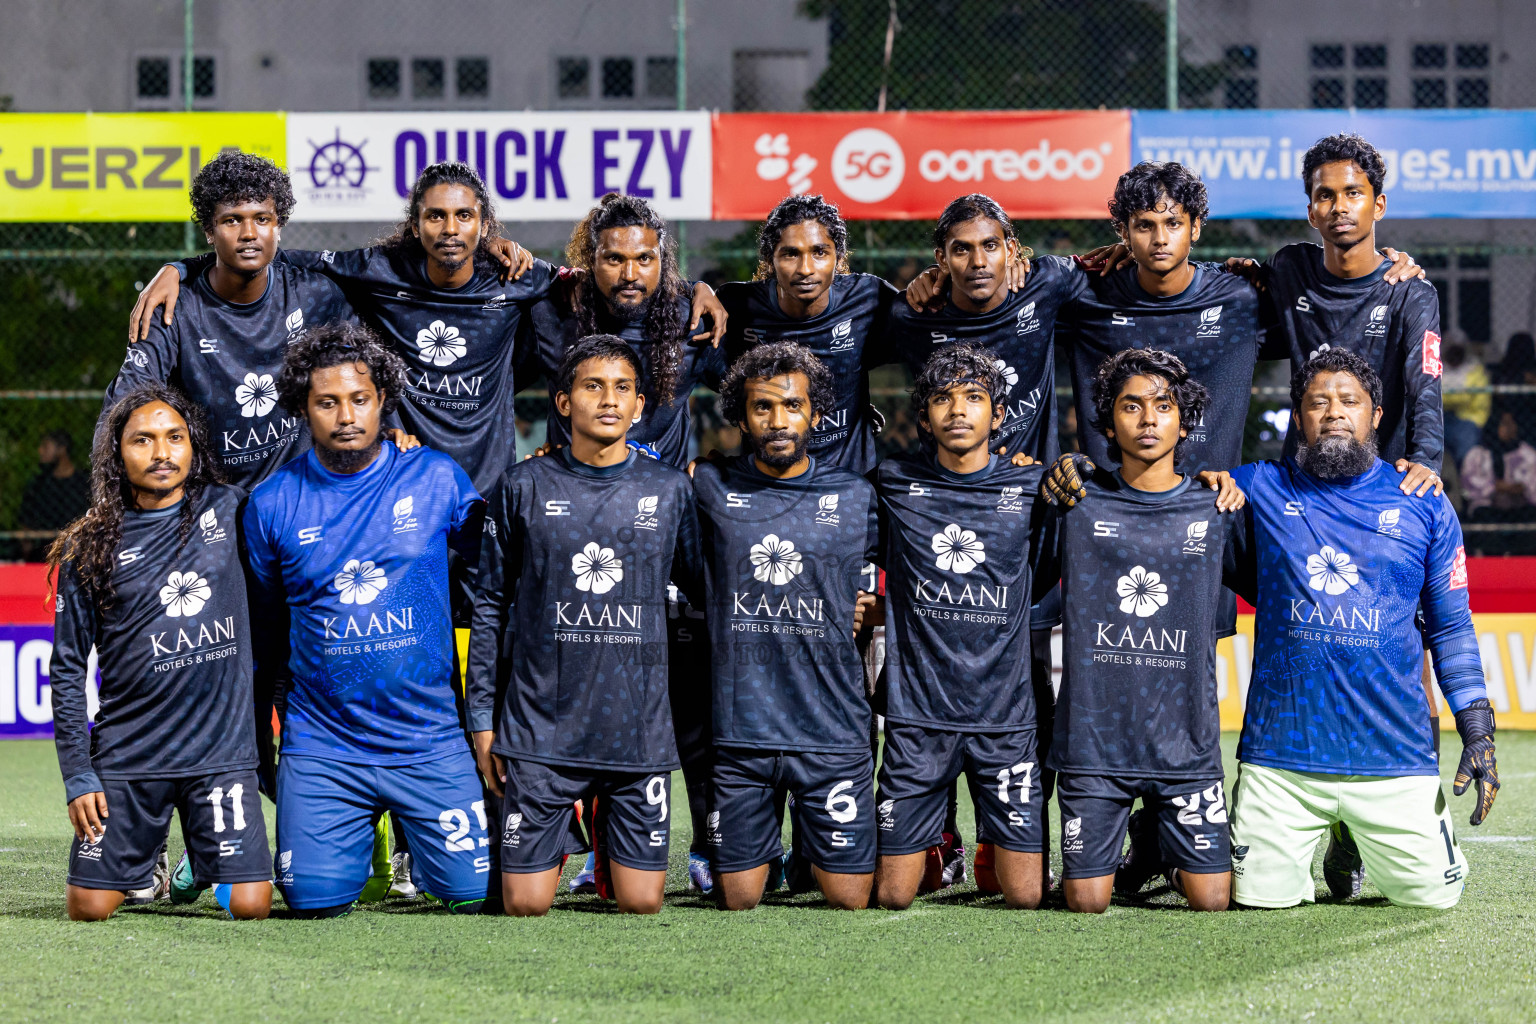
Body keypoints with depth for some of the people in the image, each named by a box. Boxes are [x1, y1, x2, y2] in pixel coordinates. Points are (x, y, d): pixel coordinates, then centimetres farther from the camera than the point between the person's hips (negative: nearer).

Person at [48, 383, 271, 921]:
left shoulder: (228, 509, 4)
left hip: (222, 750, 0)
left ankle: (206, 861, 24)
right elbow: (67, 670, 4)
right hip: (127, 756, 0)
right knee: (90, 907, -3)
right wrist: (77, 776, -3)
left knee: (249, 906, -10)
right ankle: (146, 858, 30)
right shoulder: (90, 548, 2)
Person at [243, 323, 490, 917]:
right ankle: (365, 836, 26)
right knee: (316, 901, -7)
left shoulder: (437, 479, -2)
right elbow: (262, 626, 13)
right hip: (320, 748, 0)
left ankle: (411, 834, 27)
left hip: (429, 741, 0)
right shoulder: (272, 504, 1)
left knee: (474, 892, -6)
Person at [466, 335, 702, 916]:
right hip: (540, 731, -1)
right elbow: (491, 607, 6)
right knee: (526, 906, 0)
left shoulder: (669, 490, 5)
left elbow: (704, 588, 14)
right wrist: (483, 720, 3)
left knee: (641, 903, 1)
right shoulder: (524, 488, 3)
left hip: (640, 731, 1)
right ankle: (561, 837, 31)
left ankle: (607, 831, 31)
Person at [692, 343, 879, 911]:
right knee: (738, 900, 5)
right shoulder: (711, 490, 3)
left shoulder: (857, 499, 5)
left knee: (849, 899, 2)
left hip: (831, 730, 0)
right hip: (739, 730, 0)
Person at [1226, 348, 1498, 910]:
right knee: (1260, 896, -3)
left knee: (1433, 894, -2)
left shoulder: (1424, 506, 8)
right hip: (1281, 753, 0)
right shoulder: (1259, 490, 6)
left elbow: (1451, 628, 11)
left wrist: (1477, 733, 5)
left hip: (1395, 756, 0)